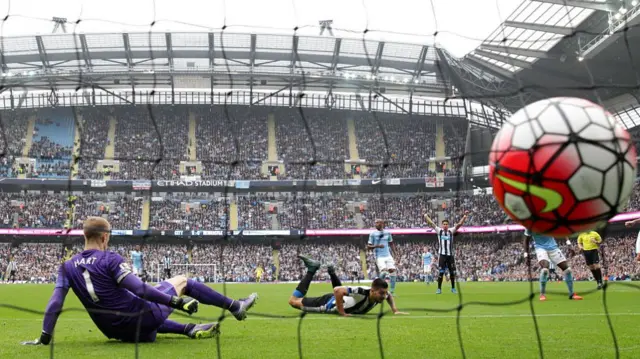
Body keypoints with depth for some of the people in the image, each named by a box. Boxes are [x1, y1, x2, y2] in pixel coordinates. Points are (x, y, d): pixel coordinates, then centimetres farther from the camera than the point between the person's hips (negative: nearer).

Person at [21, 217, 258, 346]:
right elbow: (140, 289, -22)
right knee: (182, 281, 11)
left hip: (118, 332, 6)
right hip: (139, 320, -6)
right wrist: (178, 302, -17)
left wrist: (44, 338, 7)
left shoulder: (68, 267, 1)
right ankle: (236, 307, 21)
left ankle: (190, 330, 29)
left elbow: (54, 304, -2)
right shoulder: (110, 259, -16)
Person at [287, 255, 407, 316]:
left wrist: (395, 310, -9)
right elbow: (337, 290, -47)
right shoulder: (363, 292, -43)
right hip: (329, 303, -7)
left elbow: (390, 295, 6)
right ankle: (312, 269, 7)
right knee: (294, 301, 4)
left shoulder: (380, 295, -20)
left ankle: (331, 271, 35)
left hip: (344, 300, 7)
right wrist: (342, 313, -41)